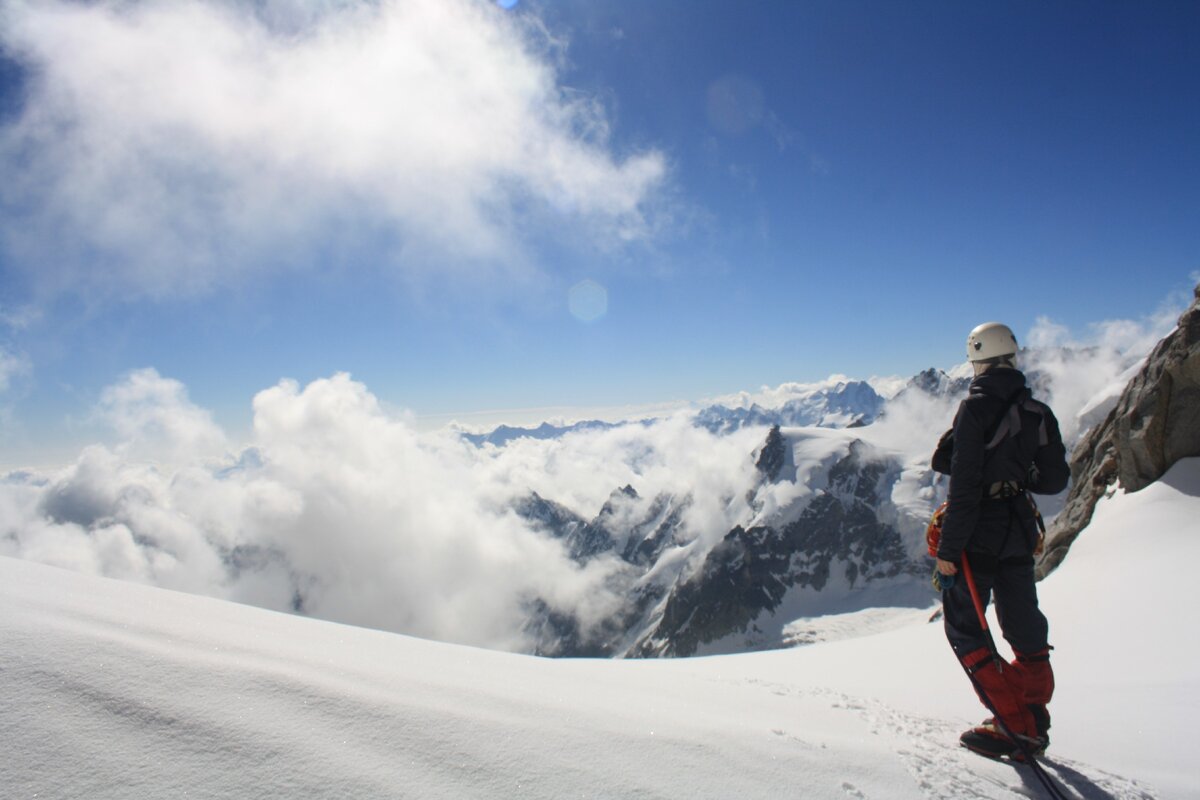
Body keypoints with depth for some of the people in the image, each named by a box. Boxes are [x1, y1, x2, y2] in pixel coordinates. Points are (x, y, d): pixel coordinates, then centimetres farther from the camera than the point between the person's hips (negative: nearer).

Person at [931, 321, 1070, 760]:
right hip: (1020, 531, 7)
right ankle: (1034, 724, 29)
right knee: (1025, 627, 17)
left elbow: (964, 485, -20)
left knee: (964, 628, 7)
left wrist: (948, 550, -16)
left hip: (978, 533, -6)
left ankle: (1015, 727, 6)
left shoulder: (976, 408, -16)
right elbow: (1056, 480, 6)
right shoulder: (1039, 412, 2)